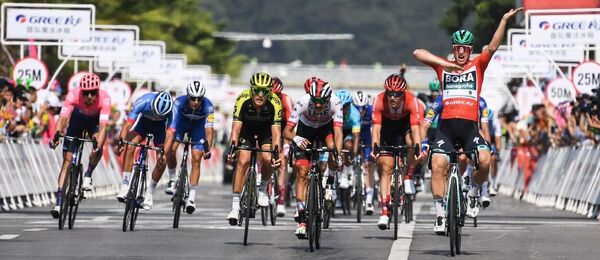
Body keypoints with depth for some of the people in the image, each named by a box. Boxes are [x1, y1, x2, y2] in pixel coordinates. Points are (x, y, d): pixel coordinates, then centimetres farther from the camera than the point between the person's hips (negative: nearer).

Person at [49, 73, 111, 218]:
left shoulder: (104, 98, -36)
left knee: (98, 148, -32)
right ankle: (59, 203, -8)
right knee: (67, 161, -7)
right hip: (78, 118, 0)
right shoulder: (73, 95, -35)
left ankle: (88, 176, -5)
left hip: (95, 120, 0)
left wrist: (98, 146, -56)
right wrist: (57, 135, -57)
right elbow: (63, 118, -39)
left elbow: (103, 126, -41)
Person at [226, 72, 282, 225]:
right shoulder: (243, 99, -33)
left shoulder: (275, 103, -33)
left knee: (268, 159, -23)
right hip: (246, 128, 0)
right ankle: (235, 206, -13)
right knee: (243, 161, -17)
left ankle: (263, 190, 7)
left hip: (266, 129, 0)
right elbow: (236, 128, -33)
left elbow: (276, 132, -34)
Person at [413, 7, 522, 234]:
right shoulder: (443, 67, 12)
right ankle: (440, 213, -9)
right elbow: (418, 53, 1)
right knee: (437, 165, -17)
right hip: (446, 125, 0)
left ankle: (473, 193, 6)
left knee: (485, 160, -23)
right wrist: (444, 63, -10)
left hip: (469, 126, 0)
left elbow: (492, 47, -1)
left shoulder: (477, 66, 13)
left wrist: (504, 21, -12)